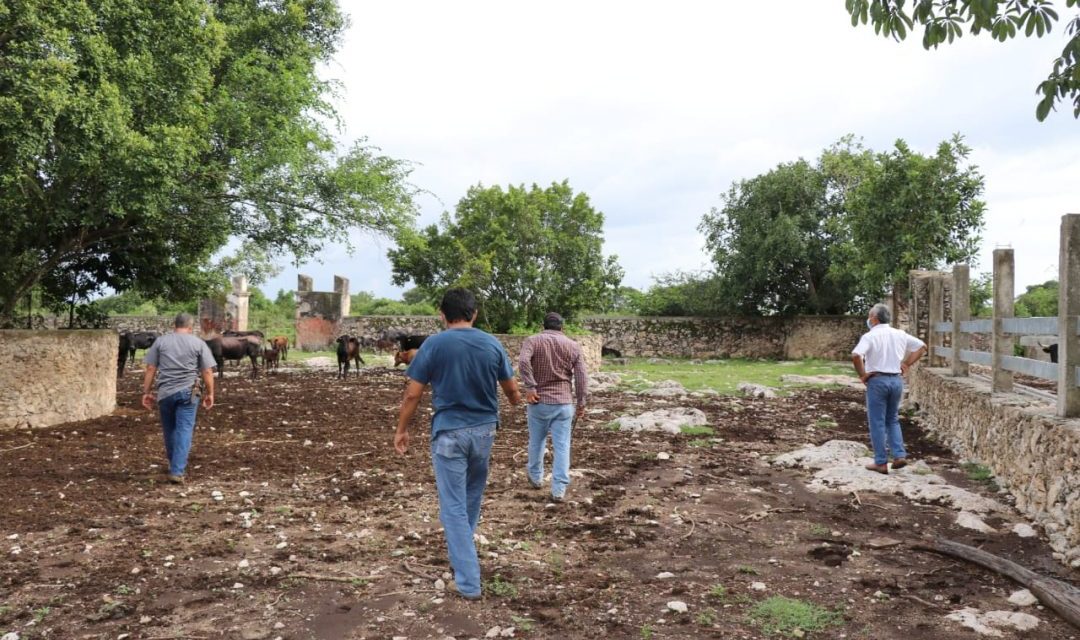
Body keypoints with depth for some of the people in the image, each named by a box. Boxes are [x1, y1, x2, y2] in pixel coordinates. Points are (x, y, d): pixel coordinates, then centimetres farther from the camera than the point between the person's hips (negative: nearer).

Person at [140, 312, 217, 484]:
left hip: (165, 392, 2)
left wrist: (147, 392, 9)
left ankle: (174, 465, 33)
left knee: (169, 430, 17)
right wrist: (209, 393, 5)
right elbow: (207, 371, -2)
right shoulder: (198, 343, 2)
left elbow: (150, 369, 4)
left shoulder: (160, 341, 6)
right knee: (184, 430, -1)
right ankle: (177, 471, -8)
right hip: (188, 392, -2)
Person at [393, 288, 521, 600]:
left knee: (453, 507, 3)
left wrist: (401, 430, 6)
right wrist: (516, 399, 32)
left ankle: (468, 582, 4)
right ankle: (462, 552, 45)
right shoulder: (493, 344, -1)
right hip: (484, 429, 4)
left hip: (449, 431, -3)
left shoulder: (434, 344, -9)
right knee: (472, 495, 25)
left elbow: (413, 394, -8)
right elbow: (511, 390, 8)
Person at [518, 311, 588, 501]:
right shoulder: (573, 346, 6)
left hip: (539, 401, 0)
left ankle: (535, 477, 37)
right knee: (562, 446, 3)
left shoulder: (532, 340, 0)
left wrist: (530, 388, -16)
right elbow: (581, 377, 2)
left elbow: (523, 361, -20)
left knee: (536, 442, 19)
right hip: (564, 402, 1)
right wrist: (581, 403, 8)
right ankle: (559, 490, 2)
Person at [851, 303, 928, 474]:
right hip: (896, 380, 5)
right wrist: (906, 364, 12)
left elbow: (855, 355, -27)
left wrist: (862, 374, -13)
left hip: (877, 380, -5)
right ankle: (899, 456, 8)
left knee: (877, 422, 3)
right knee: (893, 420, 19)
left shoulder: (870, 336, -12)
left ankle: (881, 463, 6)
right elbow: (922, 346, 15)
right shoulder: (900, 334, 6)